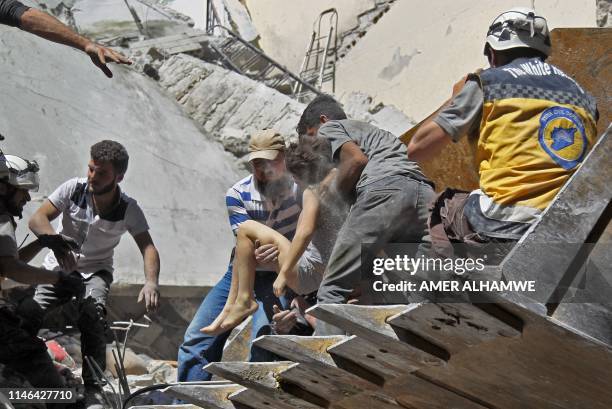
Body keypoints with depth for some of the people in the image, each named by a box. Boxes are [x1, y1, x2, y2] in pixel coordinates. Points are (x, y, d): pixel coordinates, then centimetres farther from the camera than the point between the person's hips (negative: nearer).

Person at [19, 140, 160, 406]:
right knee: (26, 316, -22)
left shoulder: (129, 209, -13)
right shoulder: (73, 189, -13)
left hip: (96, 270, -1)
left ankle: (93, 388, -24)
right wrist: (56, 243, -41)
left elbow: (148, 248, -19)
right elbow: (37, 219, -19)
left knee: (92, 313, -33)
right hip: (59, 266, 1)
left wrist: (151, 282, -39)